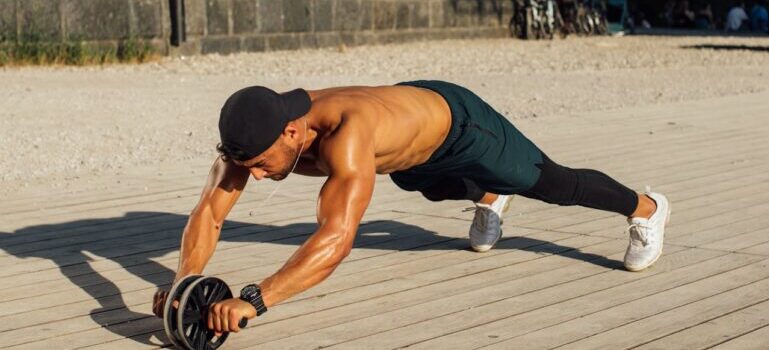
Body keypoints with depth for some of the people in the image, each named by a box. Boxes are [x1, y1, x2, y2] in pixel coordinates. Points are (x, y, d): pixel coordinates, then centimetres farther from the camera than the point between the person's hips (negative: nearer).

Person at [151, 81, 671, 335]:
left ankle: (645, 207, 42)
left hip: (454, 122, -6)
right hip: (411, 132, 6)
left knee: (552, 183, 14)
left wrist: (254, 299, -70)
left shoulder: (346, 135, -51)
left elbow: (338, 239, -62)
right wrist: (184, 281, -49)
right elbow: (209, 212, -30)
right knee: (444, 191, 37)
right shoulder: (255, 128, -31)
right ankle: (491, 197, 73)